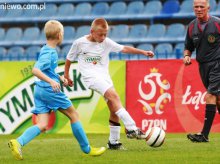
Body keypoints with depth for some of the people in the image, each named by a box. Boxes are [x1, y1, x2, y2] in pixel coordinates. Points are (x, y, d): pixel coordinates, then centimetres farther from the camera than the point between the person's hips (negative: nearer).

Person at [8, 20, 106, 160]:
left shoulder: (47, 50, 15)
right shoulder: (49, 53, -15)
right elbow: (35, 70, -27)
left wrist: (59, 77, 23)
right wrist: (51, 81, -34)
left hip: (39, 90, 9)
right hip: (50, 90, -9)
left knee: (42, 125, 0)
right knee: (73, 115, 7)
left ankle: (18, 142, -23)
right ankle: (87, 149, 16)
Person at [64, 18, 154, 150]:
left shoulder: (107, 42, 5)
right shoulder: (79, 43, -1)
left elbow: (124, 49, 2)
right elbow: (69, 59, 12)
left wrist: (143, 52, -6)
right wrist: (66, 76, 18)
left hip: (105, 77, 5)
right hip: (91, 76, -5)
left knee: (114, 109, -2)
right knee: (114, 96, -26)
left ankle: (114, 141, 10)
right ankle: (131, 129, -31)